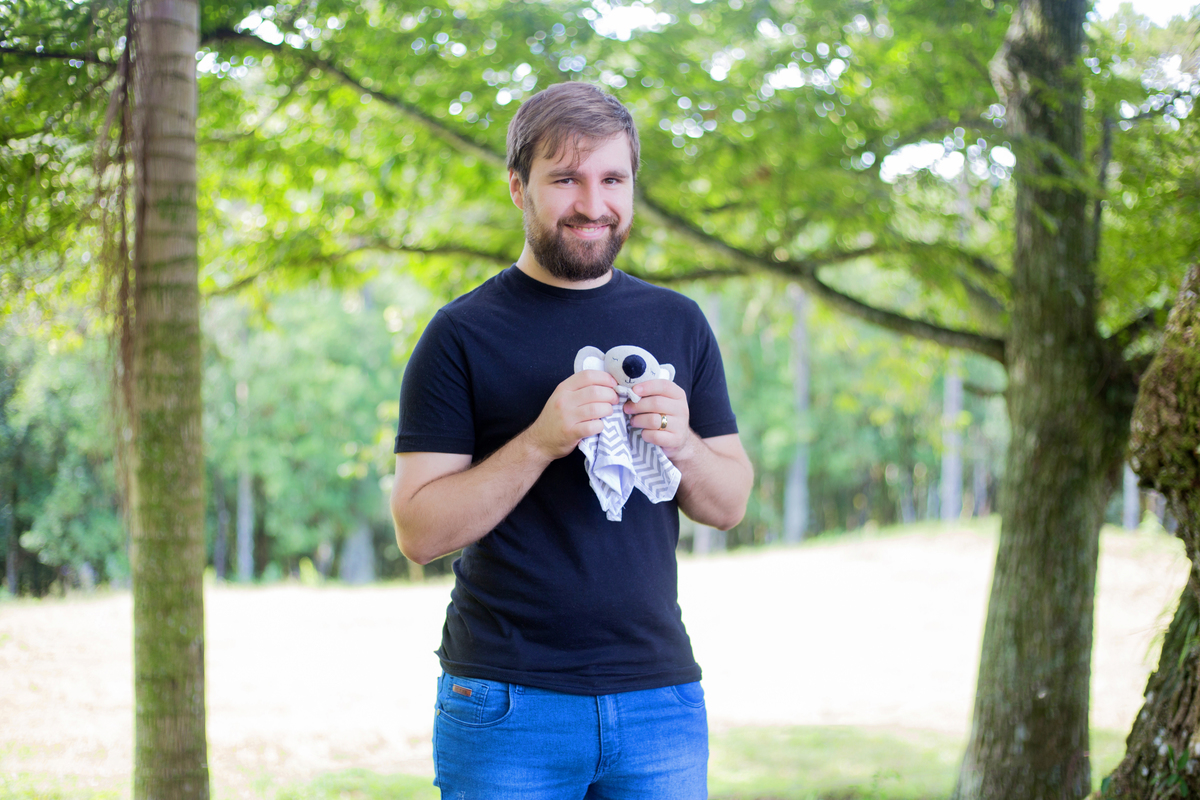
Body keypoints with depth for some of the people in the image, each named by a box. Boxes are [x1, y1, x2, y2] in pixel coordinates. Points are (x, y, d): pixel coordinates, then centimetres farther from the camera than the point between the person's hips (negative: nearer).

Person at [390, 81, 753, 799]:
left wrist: (682, 445, -10)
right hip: (507, 704, -3)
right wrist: (540, 442, -19)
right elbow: (420, 531, -7)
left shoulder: (678, 323, 10)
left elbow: (731, 505, 11)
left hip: (661, 700, 3)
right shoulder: (462, 335, -2)